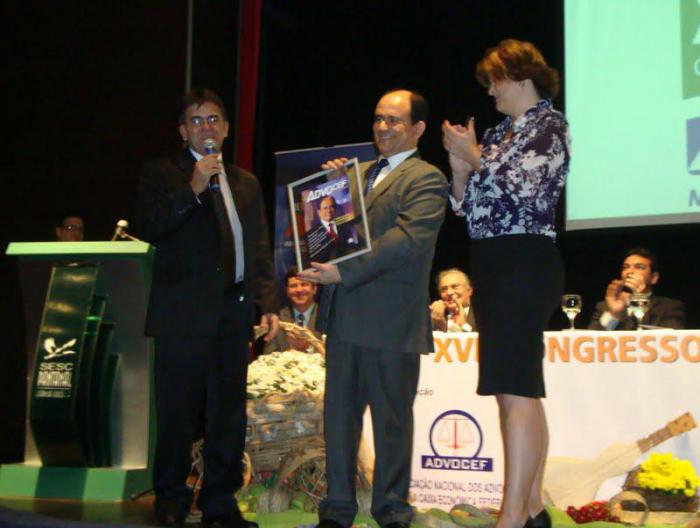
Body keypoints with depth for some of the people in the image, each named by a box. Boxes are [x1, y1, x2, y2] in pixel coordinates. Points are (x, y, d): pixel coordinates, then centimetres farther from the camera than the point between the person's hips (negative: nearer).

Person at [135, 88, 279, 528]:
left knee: (229, 413, 5)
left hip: (234, 311, 4)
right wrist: (193, 190, -15)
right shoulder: (162, 174, 6)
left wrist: (269, 303, 8)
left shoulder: (246, 183, 19)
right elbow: (148, 228, -8)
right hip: (183, 313, -4)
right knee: (177, 413, -1)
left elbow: (261, 250, 18)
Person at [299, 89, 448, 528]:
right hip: (344, 314, 7)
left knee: (392, 419, 5)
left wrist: (345, 272, -24)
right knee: (339, 413, 12)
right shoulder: (359, 172, 18)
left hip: (392, 319, -7)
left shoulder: (426, 179, -4)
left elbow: (406, 239, -18)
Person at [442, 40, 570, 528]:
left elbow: (523, 187, -15)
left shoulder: (549, 125, -2)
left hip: (524, 264, -9)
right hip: (492, 267, 9)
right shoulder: (497, 134, 18)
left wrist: (475, 155, -4)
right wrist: (459, 163, 3)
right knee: (518, 390, 10)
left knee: (515, 390, -15)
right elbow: (466, 206, 17)